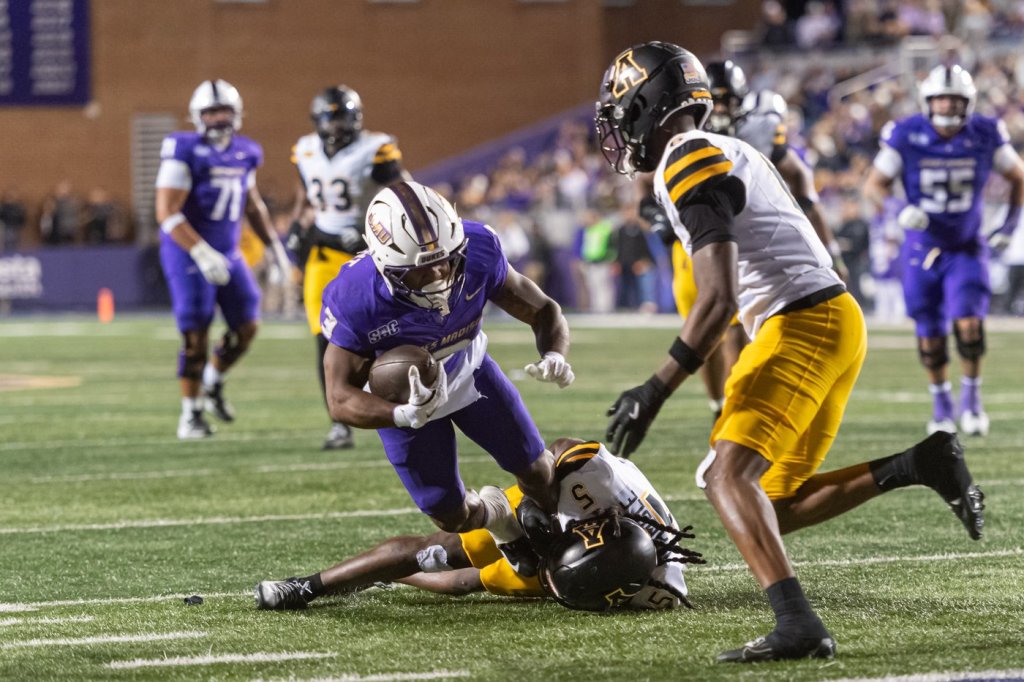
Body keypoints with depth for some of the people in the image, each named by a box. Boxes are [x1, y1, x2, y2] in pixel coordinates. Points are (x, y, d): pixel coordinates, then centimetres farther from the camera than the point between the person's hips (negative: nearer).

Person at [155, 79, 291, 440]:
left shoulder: (245, 153, 4)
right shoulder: (185, 153, -16)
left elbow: (252, 203, 22)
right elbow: (167, 213, -21)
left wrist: (273, 244, 20)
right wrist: (201, 253, -28)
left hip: (228, 253, 6)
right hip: (188, 253, -6)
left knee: (247, 326, 3)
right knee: (196, 336, -5)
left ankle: (212, 384, 28)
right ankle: (190, 414, 7)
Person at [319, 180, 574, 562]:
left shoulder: (477, 252, -33)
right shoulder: (354, 301, -39)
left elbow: (542, 310, -18)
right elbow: (342, 398, -31)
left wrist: (554, 355, -41)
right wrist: (403, 416, -51)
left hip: (469, 371, 2)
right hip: (404, 397, -2)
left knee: (538, 475, 9)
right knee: (453, 517, 5)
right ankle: (492, 515, 42)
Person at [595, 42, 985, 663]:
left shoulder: (689, 165, -10)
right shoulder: (728, 152, 21)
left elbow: (718, 300, -18)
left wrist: (655, 392, -17)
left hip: (804, 324, -10)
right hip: (836, 317, 10)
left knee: (726, 474, -20)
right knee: (779, 508, 10)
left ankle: (798, 623, -34)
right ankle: (919, 465, 3)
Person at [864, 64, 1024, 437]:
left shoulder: (986, 136, -11)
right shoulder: (906, 137, -15)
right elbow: (875, 185, -7)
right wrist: (898, 211, -26)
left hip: (966, 248, 0)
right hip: (922, 250, 0)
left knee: (968, 324, -17)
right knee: (930, 337, 6)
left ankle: (971, 398, 4)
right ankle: (941, 403, 29)